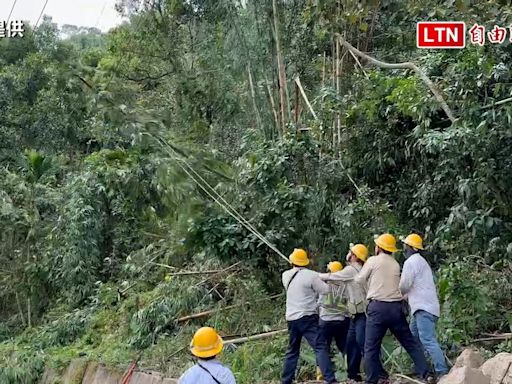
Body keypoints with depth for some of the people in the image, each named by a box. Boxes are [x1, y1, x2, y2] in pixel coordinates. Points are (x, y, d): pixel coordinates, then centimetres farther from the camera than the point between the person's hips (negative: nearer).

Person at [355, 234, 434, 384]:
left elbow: (359, 280, 7)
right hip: (396, 307, 5)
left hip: (378, 307, -5)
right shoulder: (396, 264, 18)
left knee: (371, 347, 1)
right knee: (410, 342, 12)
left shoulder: (373, 261, 1)